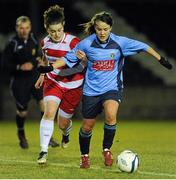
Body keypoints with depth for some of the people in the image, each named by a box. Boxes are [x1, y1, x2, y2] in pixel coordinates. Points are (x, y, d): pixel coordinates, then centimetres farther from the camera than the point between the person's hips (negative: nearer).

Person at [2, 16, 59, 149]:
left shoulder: (33, 39, 1)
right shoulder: (12, 44, -13)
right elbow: (6, 64, -12)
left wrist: (38, 60, 2)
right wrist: (20, 67, -24)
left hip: (34, 76, 3)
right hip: (19, 80, -3)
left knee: (44, 103, -15)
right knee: (22, 112, 5)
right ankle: (21, 134, 36)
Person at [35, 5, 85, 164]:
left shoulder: (73, 42, -21)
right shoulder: (45, 42, -5)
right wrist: (42, 75, 20)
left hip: (73, 86, -2)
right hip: (53, 82, 2)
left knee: (63, 123, 8)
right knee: (49, 112, -24)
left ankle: (66, 133, 48)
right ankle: (44, 151, -20)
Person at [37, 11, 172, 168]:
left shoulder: (120, 42, -9)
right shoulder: (86, 44, -7)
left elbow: (143, 47, 0)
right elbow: (69, 58, 3)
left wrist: (161, 59, 2)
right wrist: (51, 67, -8)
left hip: (113, 88, -1)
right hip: (91, 90, 1)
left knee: (111, 115, -31)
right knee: (87, 126, 8)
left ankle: (107, 149, -11)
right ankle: (84, 156, 34)